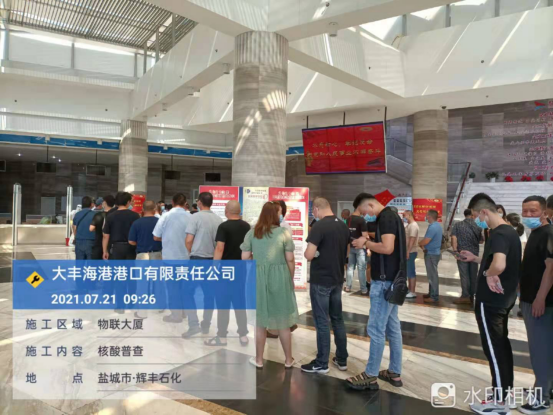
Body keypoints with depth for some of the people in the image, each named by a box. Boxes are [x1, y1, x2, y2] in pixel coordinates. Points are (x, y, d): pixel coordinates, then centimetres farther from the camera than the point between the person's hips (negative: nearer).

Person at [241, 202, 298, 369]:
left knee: (260, 321, 13)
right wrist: (291, 279, 9)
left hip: (258, 278, 2)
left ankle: (258, 360, 25)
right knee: (283, 321, 11)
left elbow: (244, 258, 1)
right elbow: (290, 260, -4)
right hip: (280, 277, -1)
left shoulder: (252, 233, 0)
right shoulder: (284, 233, -6)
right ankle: (288, 360, 24)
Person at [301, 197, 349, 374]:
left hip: (320, 281, -7)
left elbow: (309, 255, -21)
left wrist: (308, 252, -1)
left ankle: (321, 363, 13)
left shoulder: (320, 226, -18)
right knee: (337, 319, 16)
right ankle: (342, 359, 26)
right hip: (337, 279, 7)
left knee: (322, 322, 2)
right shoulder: (344, 226, 5)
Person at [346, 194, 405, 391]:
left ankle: (371, 376, 9)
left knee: (376, 329, -1)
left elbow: (387, 248, -27)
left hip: (385, 281, -10)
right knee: (392, 327, 15)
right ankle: (394, 373, 24)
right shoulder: (390, 216, 15)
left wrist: (366, 243, -13)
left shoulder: (385, 218, -16)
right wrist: (368, 243, 5)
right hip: (392, 279, 10)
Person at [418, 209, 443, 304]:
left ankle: (434, 297, 2)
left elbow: (425, 241, -23)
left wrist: (419, 243, -2)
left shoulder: (432, 227, -22)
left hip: (431, 254, -10)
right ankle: (431, 293, 27)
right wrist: (423, 244, 2)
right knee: (432, 274, 17)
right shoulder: (438, 225, 11)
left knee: (432, 275, -4)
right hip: (435, 252, 10)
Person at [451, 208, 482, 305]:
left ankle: (465, 296, 0)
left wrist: (455, 251, -13)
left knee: (464, 275, 2)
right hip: (474, 254, 2)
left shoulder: (458, 225, -3)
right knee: (473, 275, 12)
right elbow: (481, 240, 9)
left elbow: (454, 238, -12)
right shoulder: (478, 226, 1)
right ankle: (472, 296, 19)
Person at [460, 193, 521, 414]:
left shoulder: (498, 235, -23)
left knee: (493, 349, 1)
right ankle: (506, 393, 31)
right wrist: (476, 259, 14)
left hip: (490, 301, -10)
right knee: (502, 346, 18)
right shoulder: (510, 231, 8)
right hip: (504, 299, 10)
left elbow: (498, 265, -40)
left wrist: (487, 274, -21)